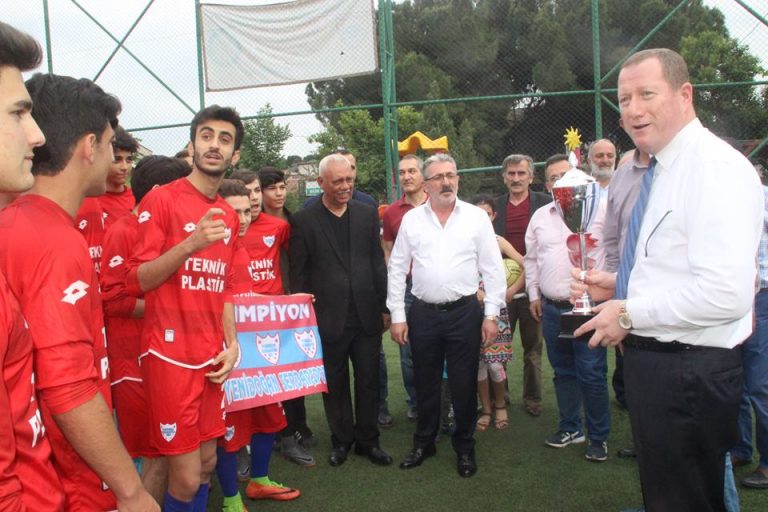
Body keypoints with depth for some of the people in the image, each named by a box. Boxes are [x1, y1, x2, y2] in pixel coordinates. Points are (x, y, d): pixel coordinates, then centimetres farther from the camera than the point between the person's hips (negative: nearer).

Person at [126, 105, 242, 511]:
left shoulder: (229, 216, 12)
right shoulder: (161, 200, -7)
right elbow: (136, 281, -10)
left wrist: (232, 344, 6)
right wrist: (191, 243, -23)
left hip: (212, 358, 7)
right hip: (171, 355, -6)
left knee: (207, 463, 15)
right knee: (187, 478, -1)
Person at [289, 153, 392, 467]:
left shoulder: (367, 214, 5)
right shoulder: (303, 221, -4)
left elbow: (378, 263, 8)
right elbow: (298, 274, -2)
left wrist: (384, 307, 6)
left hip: (366, 315, 3)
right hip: (328, 318, -2)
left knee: (368, 380, 12)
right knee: (335, 383, 11)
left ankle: (367, 439, 29)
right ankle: (341, 439, 30)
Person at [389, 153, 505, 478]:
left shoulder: (477, 217, -1)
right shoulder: (411, 219, 2)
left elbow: (492, 269, -1)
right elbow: (397, 269, 4)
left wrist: (491, 314, -5)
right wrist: (397, 316, 1)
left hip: (465, 312, -1)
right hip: (422, 314, 2)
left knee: (464, 384, 8)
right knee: (425, 383, 14)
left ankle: (465, 447, 28)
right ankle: (424, 443, 33)